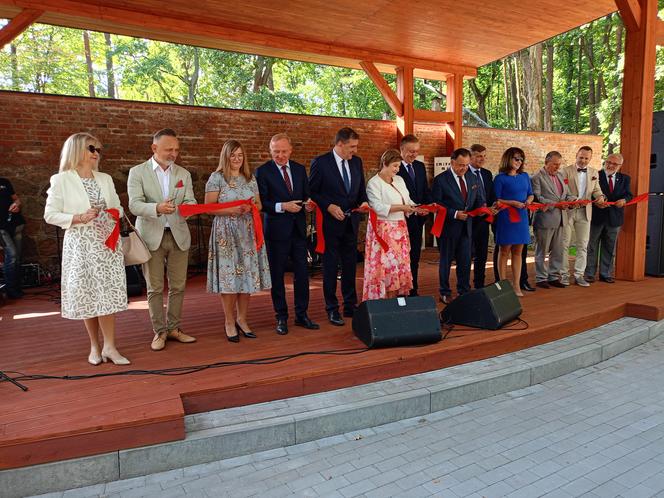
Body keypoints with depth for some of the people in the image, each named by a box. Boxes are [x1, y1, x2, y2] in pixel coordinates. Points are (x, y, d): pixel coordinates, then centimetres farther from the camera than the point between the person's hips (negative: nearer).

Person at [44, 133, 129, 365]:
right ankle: (95, 346, 18)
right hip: (80, 244, -3)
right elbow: (50, 215, -4)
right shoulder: (62, 180, -2)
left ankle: (109, 346, 3)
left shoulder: (105, 179, 11)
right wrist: (79, 218, -16)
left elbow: (117, 207, 18)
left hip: (107, 242, 3)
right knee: (87, 294, 4)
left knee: (108, 293, -1)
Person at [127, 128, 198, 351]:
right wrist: (157, 208, -30)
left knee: (178, 286, 6)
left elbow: (190, 202, 2)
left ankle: (173, 328, 20)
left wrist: (188, 206, -22)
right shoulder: (137, 172, 0)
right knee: (155, 288, 3)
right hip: (151, 236, -3)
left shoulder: (184, 174, 10)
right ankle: (159, 331, 15)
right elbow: (134, 205, -11)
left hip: (178, 235, 3)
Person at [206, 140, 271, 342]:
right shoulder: (217, 177, -1)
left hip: (248, 233, 4)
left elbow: (259, 204, 16)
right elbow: (209, 207, -5)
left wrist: (252, 207, -7)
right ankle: (229, 321, 10)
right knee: (229, 276, -3)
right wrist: (231, 210, -17)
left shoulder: (250, 178, 13)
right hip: (226, 233, -4)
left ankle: (242, 319, 17)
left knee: (248, 274, 4)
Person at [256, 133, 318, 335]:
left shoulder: (299, 169, 9)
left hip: (298, 228, 4)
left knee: (302, 273, 8)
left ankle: (302, 315, 22)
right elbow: (261, 202, -10)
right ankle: (281, 317, 19)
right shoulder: (263, 171, -5)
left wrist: (308, 203, -8)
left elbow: (307, 194, 14)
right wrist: (282, 206, -22)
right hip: (276, 230, -4)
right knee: (277, 275, 6)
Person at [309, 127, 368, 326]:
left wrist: (363, 201, -4)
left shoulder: (356, 162, 7)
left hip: (351, 222, 5)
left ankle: (350, 306, 24)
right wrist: (329, 206, -19)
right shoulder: (320, 162, -9)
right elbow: (312, 192, -8)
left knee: (350, 265, 12)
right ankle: (332, 309, 15)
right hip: (331, 222, -5)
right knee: (330, 265, 5)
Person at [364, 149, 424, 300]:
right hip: (383, 230, -7)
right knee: (387, 265, -6)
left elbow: (408, 201, 14)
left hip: (400, 229, 7)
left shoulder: (399, 180, 15)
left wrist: (417, 209, -6)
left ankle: (397, 297, 12)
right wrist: (401, 207, -21)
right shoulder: (373, 183, -7)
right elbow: (378, 207, -18)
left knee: (401, 265, 5)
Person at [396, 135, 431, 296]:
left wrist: (427, 207, -3)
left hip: (418, 218, 7)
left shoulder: (420, 166, 13)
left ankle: (413, 291, 21)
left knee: (415, 257, 12)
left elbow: (426, 190, 15)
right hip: (403, 218, -7)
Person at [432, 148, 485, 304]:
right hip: (449, 226, -5)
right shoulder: (441, 179, -9)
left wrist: (482, 206, -8)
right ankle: (445, 293, 19)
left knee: (465, 260, 10)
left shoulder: (473, 178, 9)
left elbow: (479, 199, 14)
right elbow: (437, 204, -13)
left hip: (466, 226, 5)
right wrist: (454, 214, -20)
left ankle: (464, 291, 23)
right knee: (446, 260, 7)